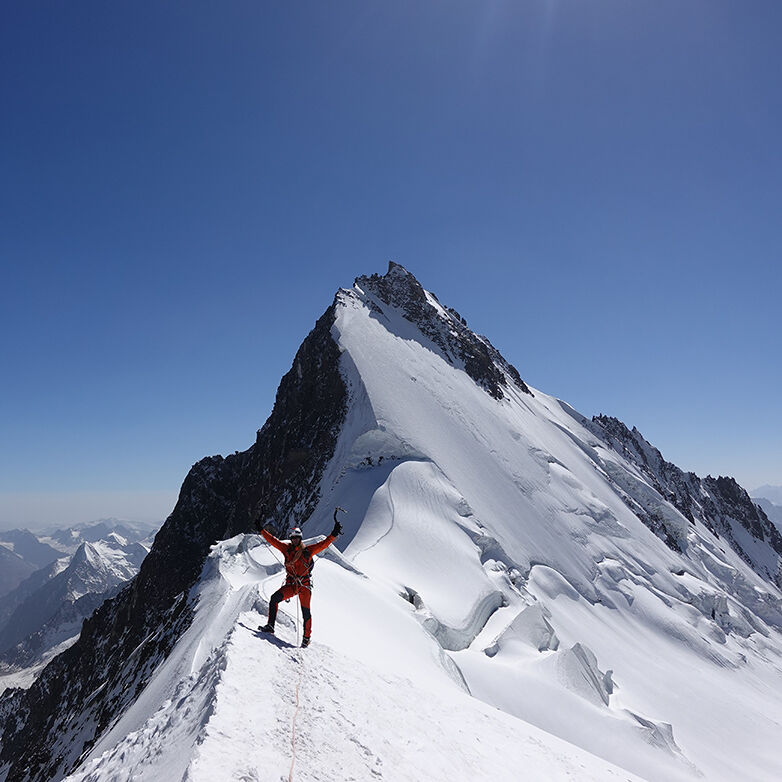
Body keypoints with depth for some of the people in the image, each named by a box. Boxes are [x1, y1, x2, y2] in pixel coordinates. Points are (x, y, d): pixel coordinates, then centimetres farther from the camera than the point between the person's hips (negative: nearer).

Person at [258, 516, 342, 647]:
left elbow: (323, 544, -5)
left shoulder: (308, 550, 0)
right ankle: (270, 625, -13)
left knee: (306, 612, -4)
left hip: (305, 585, -2)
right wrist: (261, 530, 8)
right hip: (290, 584, 2)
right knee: (274, 598, -20)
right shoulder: (286, 548, 7)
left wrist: (334, 533, -15)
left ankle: (306, 638, 12)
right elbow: (272, 540, 9)